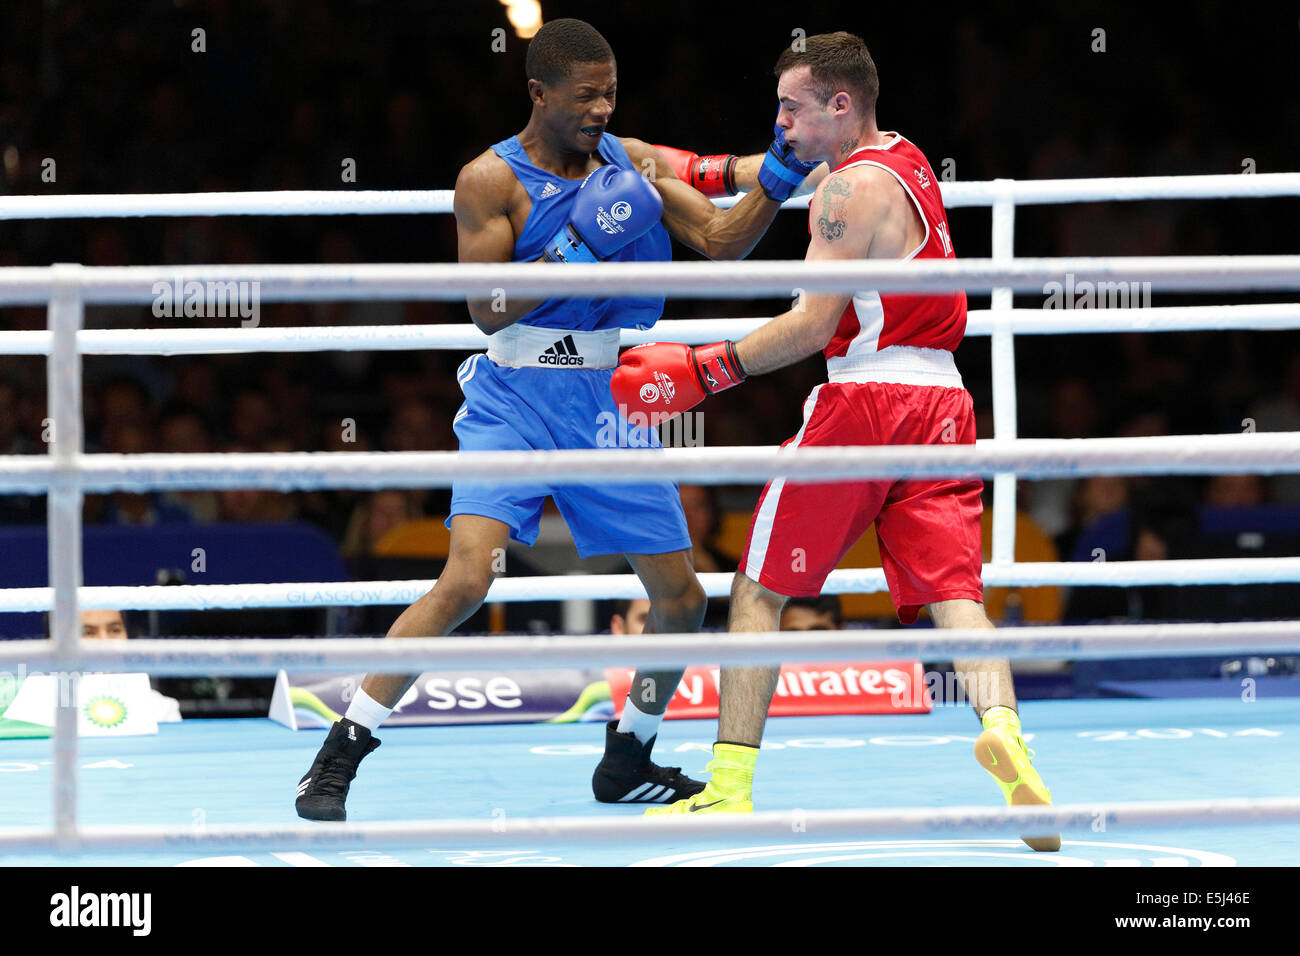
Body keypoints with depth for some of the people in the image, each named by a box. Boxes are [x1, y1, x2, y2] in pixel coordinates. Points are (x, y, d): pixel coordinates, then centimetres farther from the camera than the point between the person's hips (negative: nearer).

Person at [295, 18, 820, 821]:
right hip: (516, 399, -5)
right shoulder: (491, 180, -9)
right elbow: (488, 309, -14)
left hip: (609, 400, 5)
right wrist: (579, 248, -23)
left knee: (681, 595, 6)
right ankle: (341, 754, -15)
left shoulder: (634, 162, 5)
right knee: (469, 575, -22)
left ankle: (628, 761, 27)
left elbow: (722, 241, 0)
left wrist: (777, 177, -15)